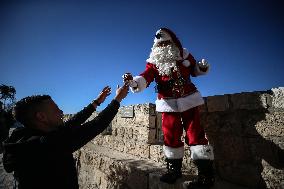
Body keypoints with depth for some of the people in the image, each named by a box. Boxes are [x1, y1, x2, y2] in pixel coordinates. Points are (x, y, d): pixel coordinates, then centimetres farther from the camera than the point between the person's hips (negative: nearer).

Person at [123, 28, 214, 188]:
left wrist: (202, 67, -3)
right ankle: (174, 169, 25)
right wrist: (134, 81, -34)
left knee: (195, 133, -3)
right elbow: (145, 78, -14)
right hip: (168, 103, 1)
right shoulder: (154, 61, 1)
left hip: (188, 100, 0)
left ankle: (206, 174, 8)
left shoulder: (184, 55, 5)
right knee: (171, 135, 5)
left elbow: (195, 71, 19)